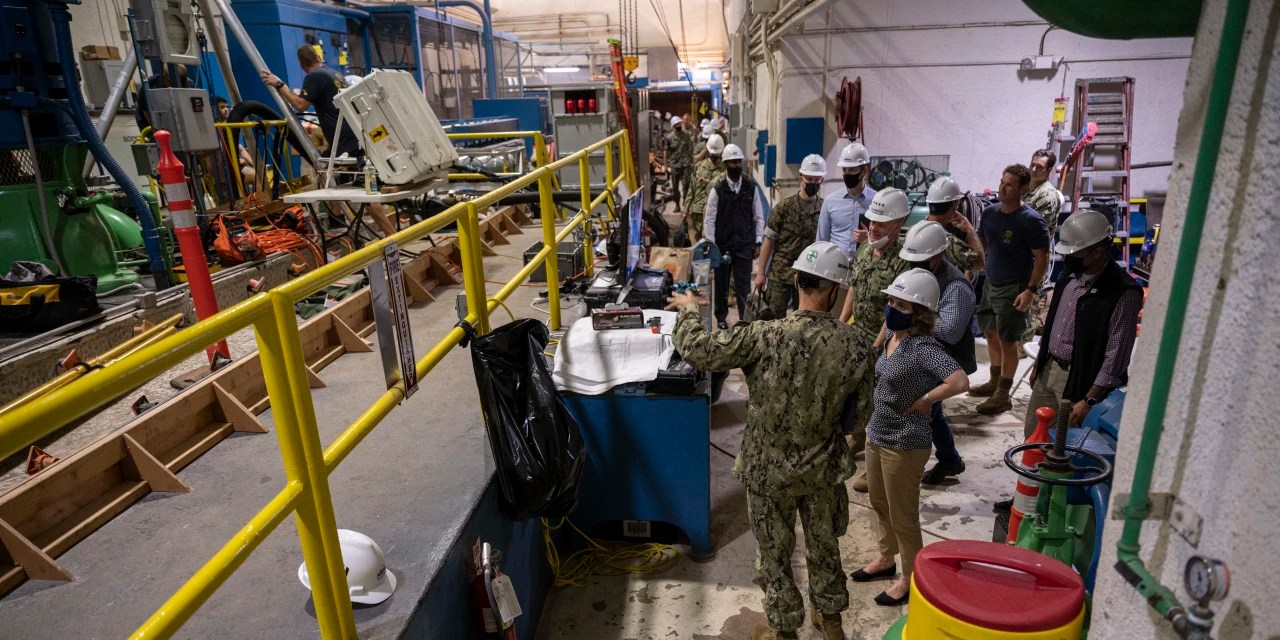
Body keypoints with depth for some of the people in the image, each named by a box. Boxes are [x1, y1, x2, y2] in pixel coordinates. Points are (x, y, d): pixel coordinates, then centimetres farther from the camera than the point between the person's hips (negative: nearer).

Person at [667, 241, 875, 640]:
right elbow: (861, 408, -2)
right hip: (823, 468, 3)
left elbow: (697, 351, -20)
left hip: (769, 469, -3)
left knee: (775, 553, 18)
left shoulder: (765, 337, -26)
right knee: (824, 544, 26)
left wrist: (688, 310, -3)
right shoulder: (855, 346, -16)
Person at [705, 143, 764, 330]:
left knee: (743, 286, -1)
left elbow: (759, 218, 5)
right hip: (722, 245, 0)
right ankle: (721, 317, 31)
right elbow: (710, 220, -4)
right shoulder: (717, 190, -5)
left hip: (744, 246, 0)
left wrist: (758, 243, 0)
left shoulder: (751, 188, 1)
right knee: (721, 284, 13)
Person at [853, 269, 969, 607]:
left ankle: (910, 579, 30)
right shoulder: (893, 338, 1)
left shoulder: (924, 347, -25)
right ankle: (885, 560, 45)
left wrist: (925, 400, -23)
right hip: (877, 436, 8)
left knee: (902, 516, 10)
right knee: (880, 505, 24)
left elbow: (960, 382, -37)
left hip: (904, 445, -8)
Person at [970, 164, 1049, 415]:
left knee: (1008, 341, 1)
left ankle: (1003, 395, 12)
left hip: (1014, 289, -7)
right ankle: (994, 382, 35)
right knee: (991, 334, 17)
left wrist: (1031, 290, -19)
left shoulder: (1031, 220, -17)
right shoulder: (990, 212, 3)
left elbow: (1042, 258, -14)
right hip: (990, 283, 7)